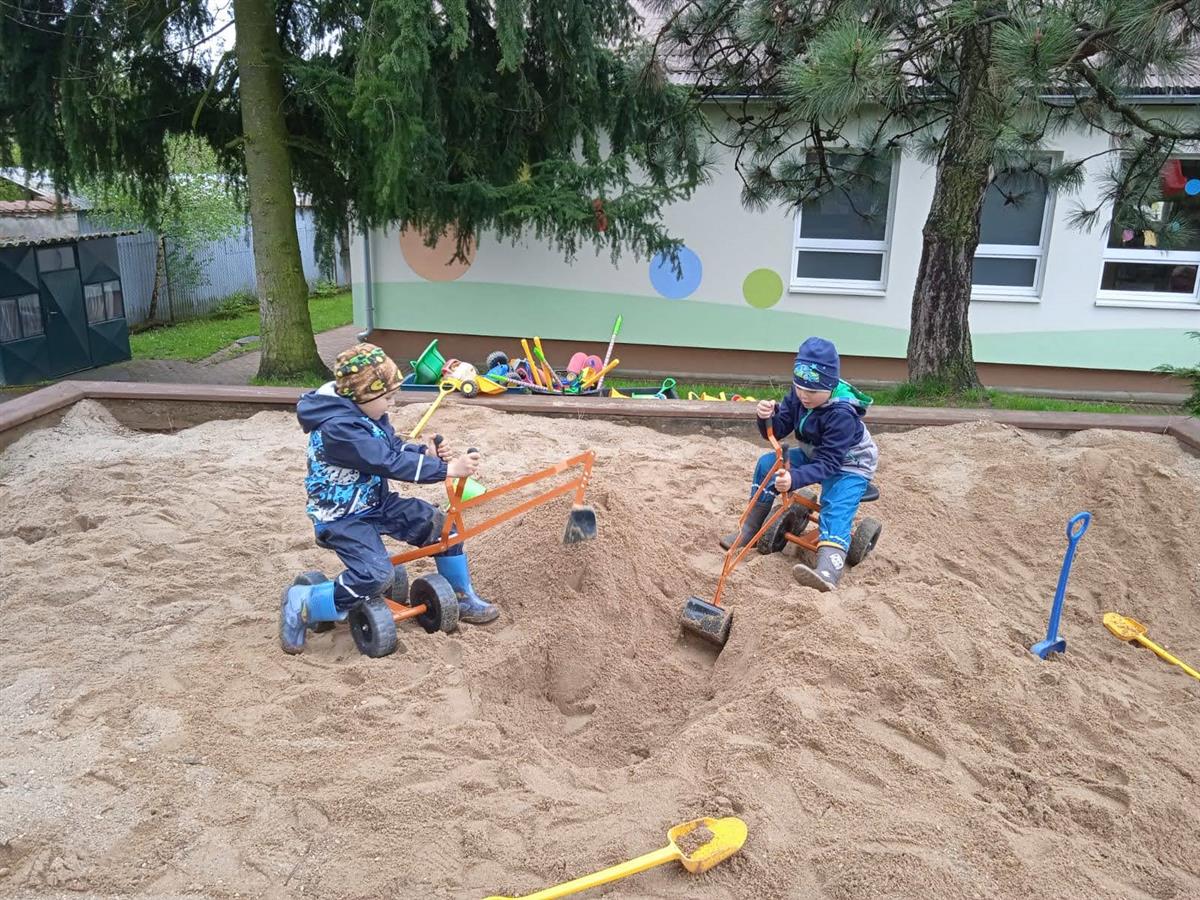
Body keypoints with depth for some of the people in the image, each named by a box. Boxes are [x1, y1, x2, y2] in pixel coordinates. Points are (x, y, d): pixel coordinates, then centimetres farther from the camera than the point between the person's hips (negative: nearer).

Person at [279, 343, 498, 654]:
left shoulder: (364, 411, 0)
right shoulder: (337, 427, -29)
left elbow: (394, 448, 10)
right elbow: (390, 463, -33)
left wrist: (426, 453, -11)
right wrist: (446, 469, -32)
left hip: (377, 502, 9)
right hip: (342, 517, -9)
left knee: (442, 526, 3)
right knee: (376, 576, -28)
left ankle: (462, 598, 21)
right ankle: (301, 603, -4)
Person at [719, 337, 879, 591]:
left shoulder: (841, 413, -33)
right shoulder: (798, 394, -13)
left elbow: (828, 464, -35)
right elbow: (778, 431, -10)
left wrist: (794, 479, -51)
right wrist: (768, 417, -34)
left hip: (848, 464, -7)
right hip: (815, 454, 7)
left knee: (836, 510, -31)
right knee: (768, 463, -10)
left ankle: (828, 571, -54)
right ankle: (751, 529, 3)